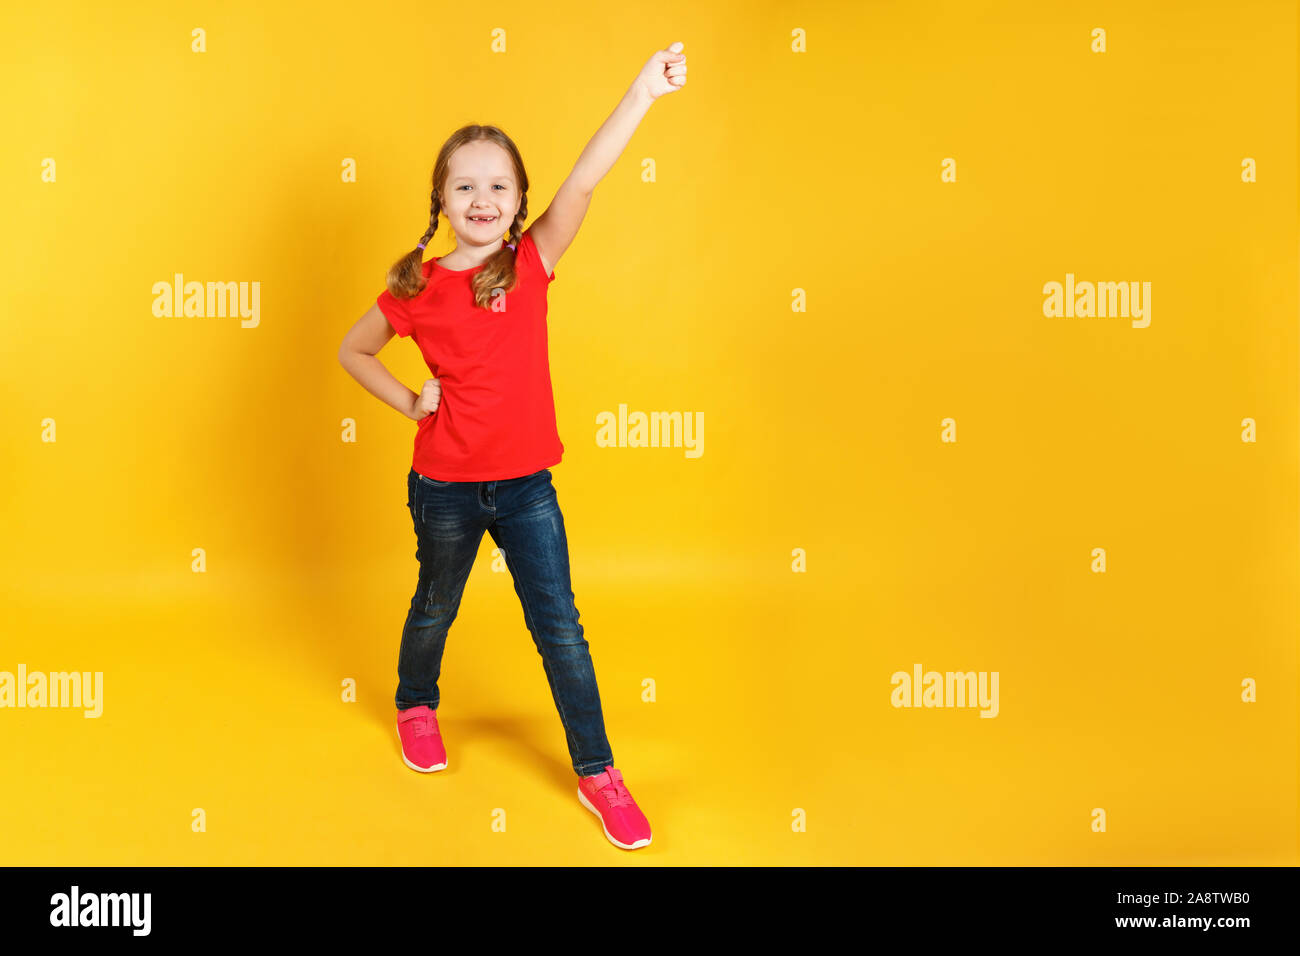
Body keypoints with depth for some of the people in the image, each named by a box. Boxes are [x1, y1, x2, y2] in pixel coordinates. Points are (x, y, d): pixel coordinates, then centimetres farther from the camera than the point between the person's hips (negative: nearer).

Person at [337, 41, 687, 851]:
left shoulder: (532, 262, -7)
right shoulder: (418, 288, -8)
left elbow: (584, 182, -21)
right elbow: (353, 349, 8)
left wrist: (643, 93, -34)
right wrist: (410, 401, -6)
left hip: (526, 485, 0)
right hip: (445, 486, 0)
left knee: (561, 628, 4)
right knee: (436, 610, 21)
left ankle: (598, 773, 15)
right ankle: (417, 707, 50)